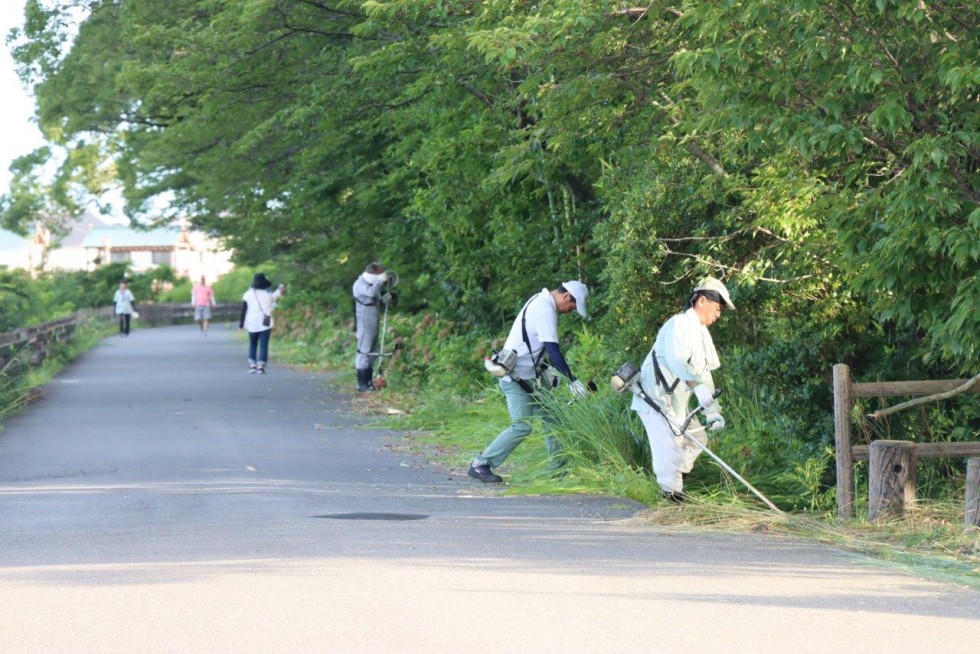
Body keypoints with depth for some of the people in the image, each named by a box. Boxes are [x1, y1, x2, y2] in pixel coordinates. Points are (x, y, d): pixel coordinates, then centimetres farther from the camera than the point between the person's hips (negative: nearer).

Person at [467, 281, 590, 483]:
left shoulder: (541, 300, 11)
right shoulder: (545, 311, -21)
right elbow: (553, 350, -25)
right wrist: (572, 381, -23)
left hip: (528, 375, 10)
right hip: (516, 376, -10)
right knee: (522, 426, -13)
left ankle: (559, 466, 12)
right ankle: (480, 465, -7)